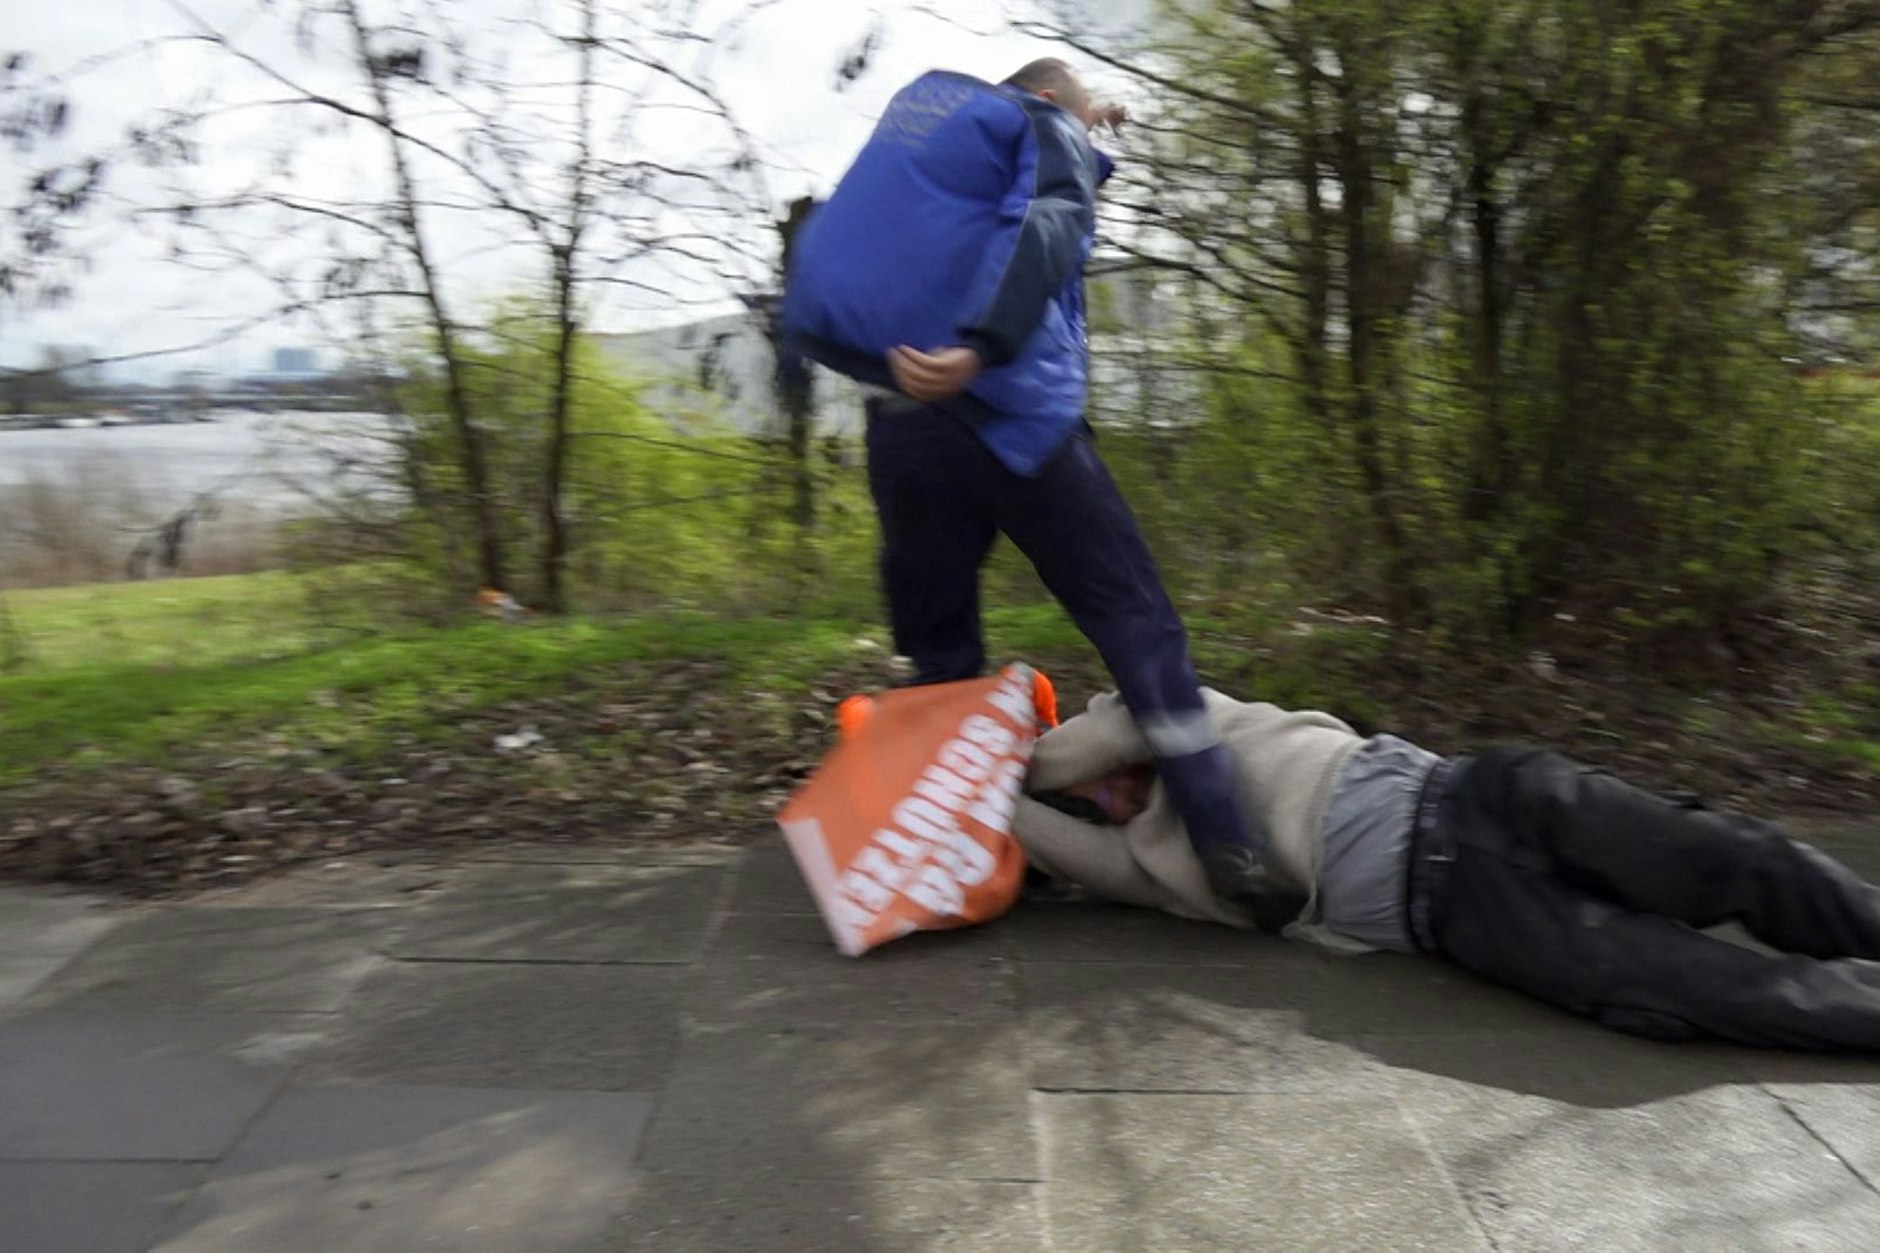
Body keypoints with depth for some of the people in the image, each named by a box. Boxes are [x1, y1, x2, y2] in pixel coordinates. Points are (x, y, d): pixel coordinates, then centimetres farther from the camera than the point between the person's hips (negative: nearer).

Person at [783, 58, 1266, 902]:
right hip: (1003, 412, -5)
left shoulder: (925, 119, 32)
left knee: (939, 654, 13)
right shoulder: (1047, 130, 13)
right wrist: (980, 349, -24)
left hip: (899, 420, 6)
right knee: (1134, 620, -2)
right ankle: (1224, 842, -8)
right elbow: (1045, 231, -10)